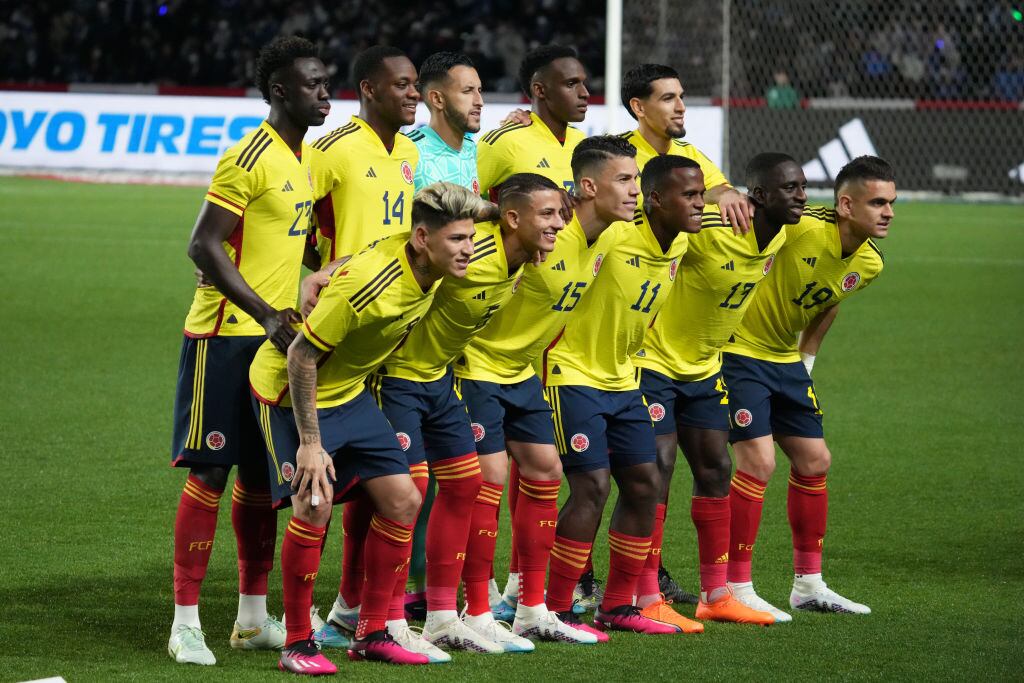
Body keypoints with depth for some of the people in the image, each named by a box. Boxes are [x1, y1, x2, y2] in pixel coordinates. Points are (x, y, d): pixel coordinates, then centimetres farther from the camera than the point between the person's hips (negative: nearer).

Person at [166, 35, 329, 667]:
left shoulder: (309, 158, 13)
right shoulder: (250, 159, -15)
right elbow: (205, 246, -19)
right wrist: (265, 315, -23)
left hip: (277, 336, 8)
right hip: (227, 335, -8)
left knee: (262, 473, 12)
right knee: (211, 471, -6)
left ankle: (253, 616, 20)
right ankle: (186, 621, -1)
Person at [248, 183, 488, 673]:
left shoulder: (429, 270, -10)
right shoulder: (369, 283, -34)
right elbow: (301, 356, -27)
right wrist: (310, 443, -25)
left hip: (348, 391, 8)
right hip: (289, 389, -8)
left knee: (402, 502, 2)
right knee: (314, 507, -19)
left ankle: (372, 635, 13)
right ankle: (297, 645, -6)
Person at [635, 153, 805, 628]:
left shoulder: (780, 236, -3)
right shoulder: (707, 228, -28)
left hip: (702, 367, 8)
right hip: (653, 357, -8)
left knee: (716, 468, 8)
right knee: (658, 466, -10)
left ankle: (716, 596, 17)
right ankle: (647, 601, -5)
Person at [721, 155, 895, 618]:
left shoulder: (869, 264, -1)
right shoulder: (800, 228, -27)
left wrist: (807, 357, 17)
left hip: (786, 359, 9)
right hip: (740, 350, -9)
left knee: (815, 461, 10)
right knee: (758, 461, -14)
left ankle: (808, 584, 23)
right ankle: (735, 589, -5)